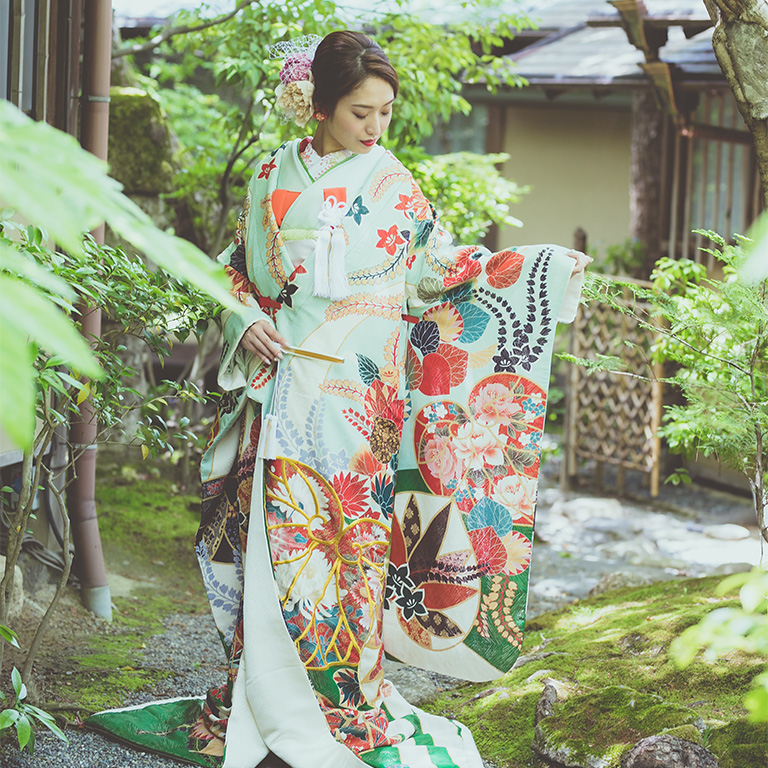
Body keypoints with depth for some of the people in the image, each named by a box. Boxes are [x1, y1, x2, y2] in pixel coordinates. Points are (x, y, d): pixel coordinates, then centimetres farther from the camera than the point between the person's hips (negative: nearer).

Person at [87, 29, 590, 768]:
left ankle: (350, 699, 5)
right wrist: (248, 322, -4)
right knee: (273, 530, 0)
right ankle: (264, 692, 10)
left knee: (348, 532, -3)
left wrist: (535, 266, -1)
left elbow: (438, 268, 7)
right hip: (282, 382, 1)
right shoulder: (273, 175, 8)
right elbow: (238, 270, 15)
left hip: (357, 391, -1)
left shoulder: (392, 185, 5)